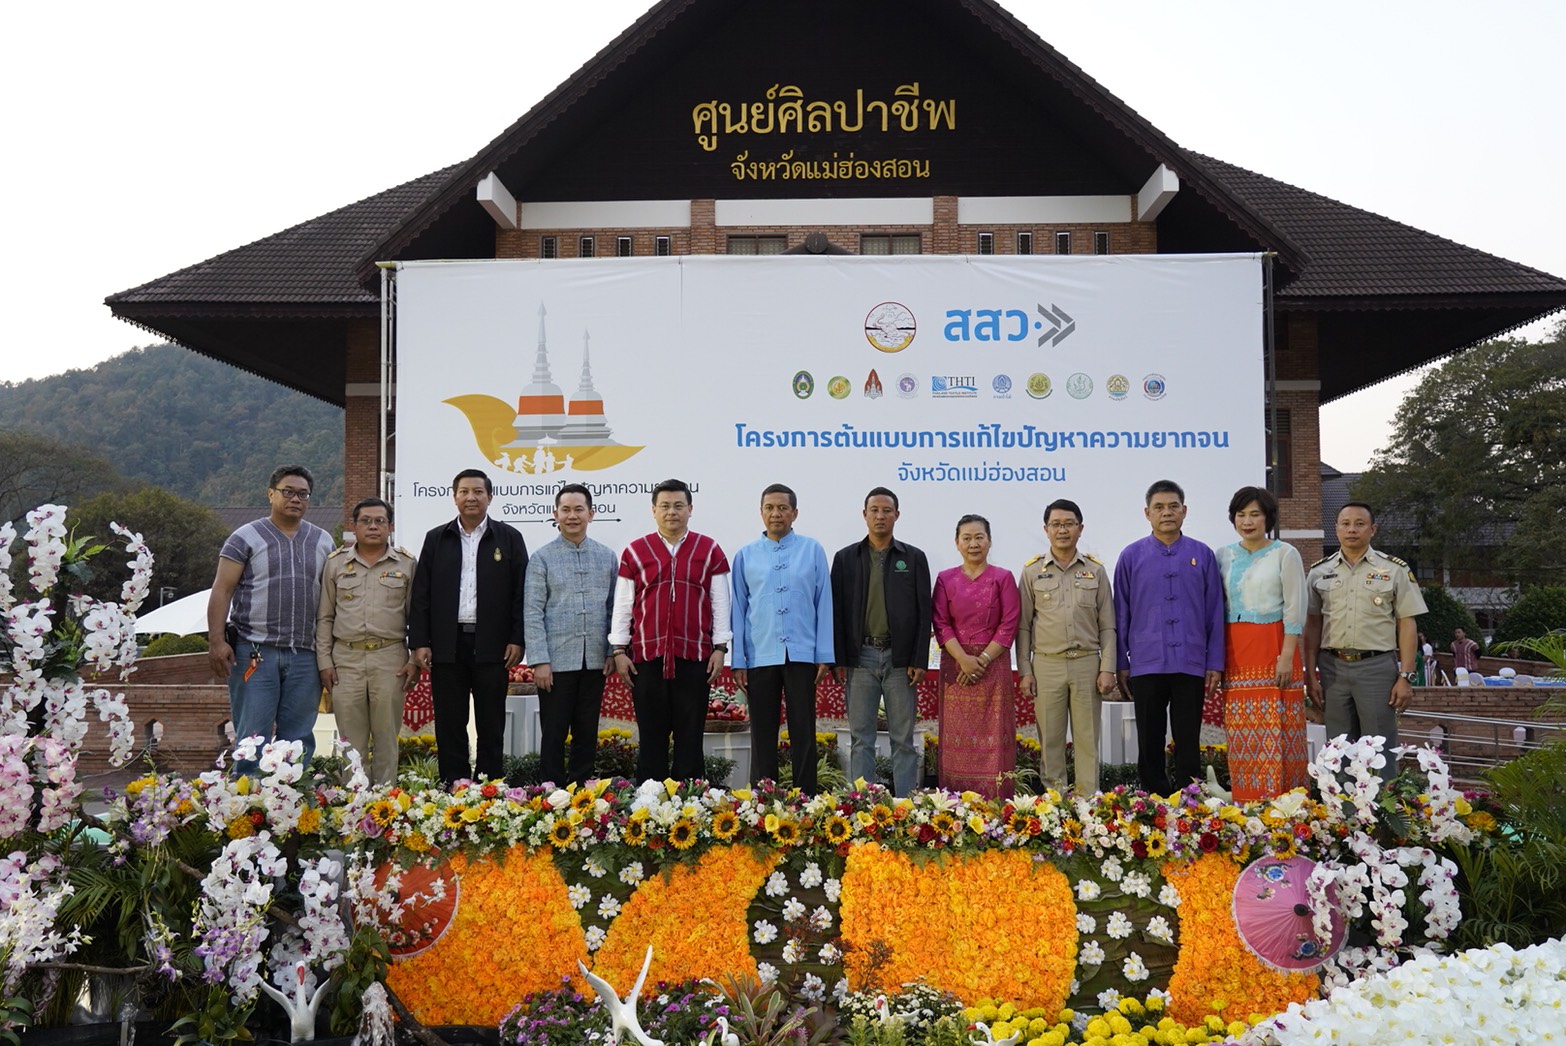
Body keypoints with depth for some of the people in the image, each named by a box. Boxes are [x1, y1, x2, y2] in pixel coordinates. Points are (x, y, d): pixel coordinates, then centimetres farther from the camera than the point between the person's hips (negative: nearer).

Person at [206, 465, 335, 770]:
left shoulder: (323, 541, 13)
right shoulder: (246, 537, 2)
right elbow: (221, 591, -2)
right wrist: (216, 641, -12)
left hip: (305, 656, 4)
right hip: (255, 652, -3)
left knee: (298, 740, 7)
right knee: (253, 738, -3)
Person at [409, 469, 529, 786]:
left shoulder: (509, 538, 6)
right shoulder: (436, 539, 10)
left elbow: (520, 592, 2)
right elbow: (420, 594, 7)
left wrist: (517, 639, -5)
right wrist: (419, 642, -1)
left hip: (491, 646, -1)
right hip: (447, 645, 2)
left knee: (491, 725, 4)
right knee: (449, 724, 5)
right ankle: (452, 787, 11)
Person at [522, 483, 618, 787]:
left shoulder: (608, 556, 8)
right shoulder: (542, 558, 0)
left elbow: (615, 608, 11)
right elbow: (532, 613, -4)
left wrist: (614, 653, 3)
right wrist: (539, 661, -10)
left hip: (594, 661, 3)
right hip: (556, 662, -3)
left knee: (587, 734, 10)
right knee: (554, 735, 2)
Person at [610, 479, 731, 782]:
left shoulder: (709, 550, 8)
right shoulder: (635, 552, 8)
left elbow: (720, 603, 7)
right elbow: (622, 605, 8)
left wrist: (720, 648, 1)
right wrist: (619, 650, 3)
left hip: (695, 657, 0)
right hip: (647, 656, 0)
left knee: (690, 735, 3)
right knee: (651, 735, 3)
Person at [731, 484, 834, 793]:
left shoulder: (813, 550, 5)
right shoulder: (746, 556, 8)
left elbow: (823, 604, 3)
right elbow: (738, 609, 8)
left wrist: (825, 656, -2)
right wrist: (737, 661, 3)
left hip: (802, 655, -1)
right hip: (759, 658, 1)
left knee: (803, 733, 2)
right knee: (762, 735, 6)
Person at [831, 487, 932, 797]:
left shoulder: (914, 558, 6)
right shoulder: (845, 558, 8)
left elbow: (923, 612, 3)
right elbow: (837, 611, 5)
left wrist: (919, 661, -5)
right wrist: (838, 660, -2)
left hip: (900, 658, 0)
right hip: (860, 657, 1)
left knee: (903, 739, 4)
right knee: (860, 739, 4)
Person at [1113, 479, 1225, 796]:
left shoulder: (1202, 555, 5)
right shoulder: (1132, 556, 4)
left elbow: (1215, 613, 5)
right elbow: (1121, 614, 5)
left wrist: (1215, 663, 1)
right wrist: (1121, 664, 2)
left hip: (1191, 664, 0)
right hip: (1146, 664, 0)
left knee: (1188, 743, 6)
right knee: (1150, 744, 7)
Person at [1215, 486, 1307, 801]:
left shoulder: (1285, 554, 2)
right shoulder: (1224, 556, 13)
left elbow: (1295, 609, -3)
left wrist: (1287, 656, -12)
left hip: (1273, 647, -4)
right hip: (1235, 652, 4)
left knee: (1276, 731, -6)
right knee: (1241, 734, 3)